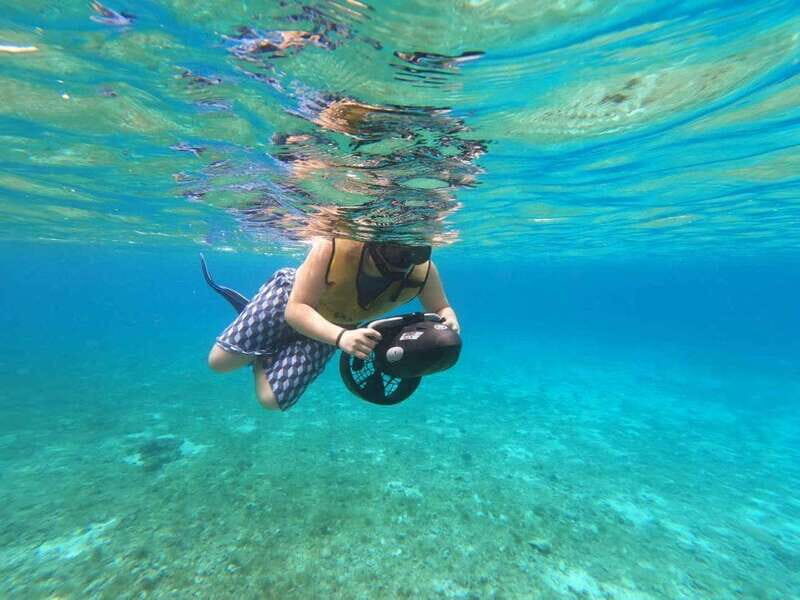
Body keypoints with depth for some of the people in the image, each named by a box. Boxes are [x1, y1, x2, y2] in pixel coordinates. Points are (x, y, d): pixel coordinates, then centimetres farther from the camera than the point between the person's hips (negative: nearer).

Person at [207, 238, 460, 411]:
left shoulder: (423, 270, -28)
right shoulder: (333, 246, -38)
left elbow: (441, 308, -12)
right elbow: (296, 309, -34)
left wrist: (449, 323, -36)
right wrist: (340, 336, -52)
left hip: (335, 329, 3)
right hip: (287, 297, -2)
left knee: (272, 400, -2)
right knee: (219, 361, -2)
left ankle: (262, 357, 31)